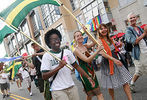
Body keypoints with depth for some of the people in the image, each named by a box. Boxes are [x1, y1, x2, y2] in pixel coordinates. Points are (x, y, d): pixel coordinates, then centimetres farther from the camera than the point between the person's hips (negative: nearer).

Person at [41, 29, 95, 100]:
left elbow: (77, 67, 13)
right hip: (57, 90, -4)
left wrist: (88, 77, 10)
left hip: (72, 87, 4)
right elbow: (44, 77, -11)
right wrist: (59, 67, -19)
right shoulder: (46, 56, -6)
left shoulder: (67, 52, 7)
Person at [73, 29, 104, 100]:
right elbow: (87, 60, -22)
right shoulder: (76, 50, -13)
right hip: (85, 73, -7)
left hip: (92, 71, 7)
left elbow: (94, 43, -10)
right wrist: (98, 50, -26)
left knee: (90, 94, 16)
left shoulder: (85, 46, 8)